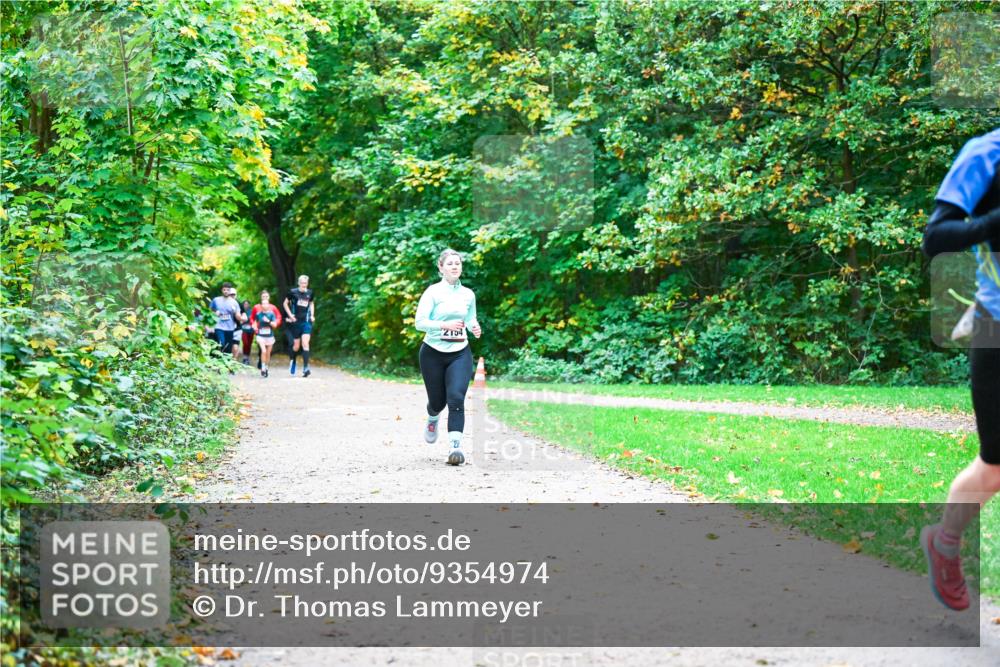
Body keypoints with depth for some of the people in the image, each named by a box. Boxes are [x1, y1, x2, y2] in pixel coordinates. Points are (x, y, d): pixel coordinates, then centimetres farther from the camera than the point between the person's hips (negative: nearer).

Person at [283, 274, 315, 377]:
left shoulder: (310, 293, 4)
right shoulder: (293, 292, -3)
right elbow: (285, 303, 7)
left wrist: (312, 315, 10)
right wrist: (290, 315, -4)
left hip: (306, 322, 1)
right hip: (296, 322, -1)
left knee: (305, 343, -13)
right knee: (296, 345, 6)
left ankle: (305, 368, -17)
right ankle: (292, 360, 37)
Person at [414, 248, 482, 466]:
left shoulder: (468, 294, 7)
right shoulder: (433, 292, -6)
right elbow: (419, 322, -12)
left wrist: (474, 327, -1)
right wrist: (445, 325, -24)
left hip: (460, 353, 2)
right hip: (433, 353, -2)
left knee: (456, 397, -16)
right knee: (438, 400, 9)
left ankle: (455, 446, -19)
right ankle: (432, 419, 47)